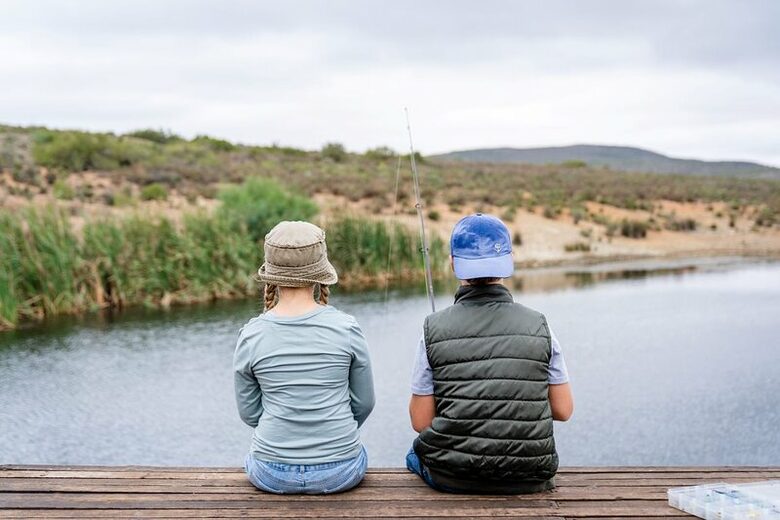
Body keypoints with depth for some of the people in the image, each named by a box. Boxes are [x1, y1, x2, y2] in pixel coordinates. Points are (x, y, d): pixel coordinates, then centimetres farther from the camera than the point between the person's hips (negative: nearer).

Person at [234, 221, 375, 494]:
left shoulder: (251, 335, -10)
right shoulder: (346, 328, -12)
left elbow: (249, 412, 1)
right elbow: (364, 403, -1)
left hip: (271, 475, 1)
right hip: (341, 472, 0)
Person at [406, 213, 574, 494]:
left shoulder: (435, 329, -11)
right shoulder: (538, 326, -7)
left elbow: (421, 422, -7)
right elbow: (564, 410, 0)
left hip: (453, 478, -1)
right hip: (530, 480, 2)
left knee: (417, 453, 32)